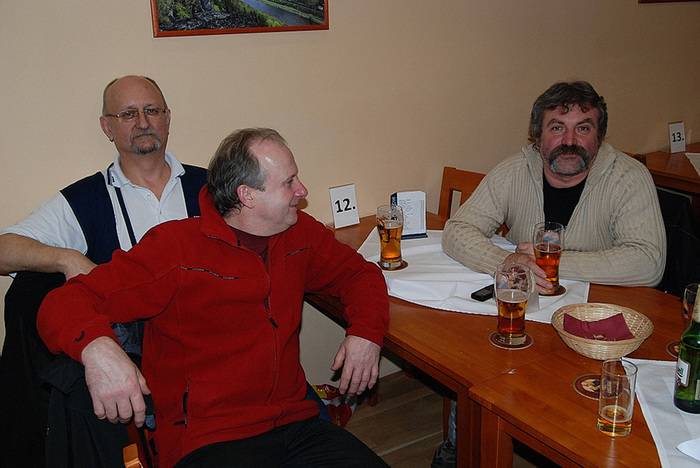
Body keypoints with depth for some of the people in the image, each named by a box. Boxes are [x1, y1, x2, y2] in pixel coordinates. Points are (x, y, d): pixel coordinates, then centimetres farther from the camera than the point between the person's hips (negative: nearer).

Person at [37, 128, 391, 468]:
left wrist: (365, 330, 4)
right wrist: (96, 347, -34)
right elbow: (64, 304, -10)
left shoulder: (300, 234, 9)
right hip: (206, 439, -4)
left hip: (295, 422, 5)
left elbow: (356, 271, 24)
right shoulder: (175, 247, -8)